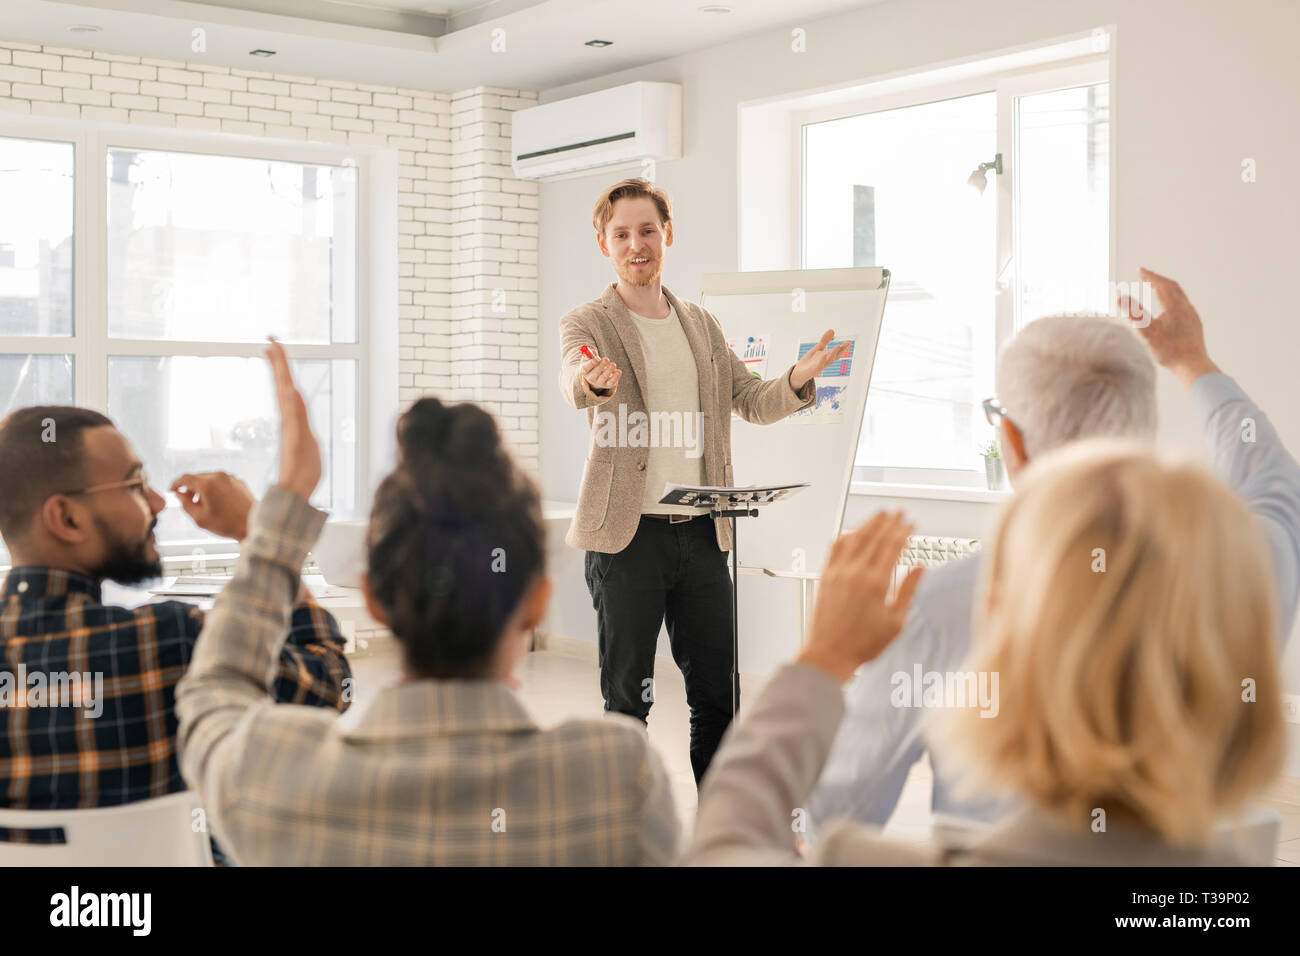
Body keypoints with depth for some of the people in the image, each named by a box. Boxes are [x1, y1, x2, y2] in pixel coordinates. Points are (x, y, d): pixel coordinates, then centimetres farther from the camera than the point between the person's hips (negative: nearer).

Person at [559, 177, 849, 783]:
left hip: (702, 531, 5)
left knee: (719, 694, 9)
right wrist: (593, 382, -47)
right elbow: (574, 382, -22)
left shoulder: (701, 326, 16)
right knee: (626, 698, 2)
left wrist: (799, 376, -8)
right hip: (628, 531, -5)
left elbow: (754, 402, 13)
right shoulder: (586, 325, -1)